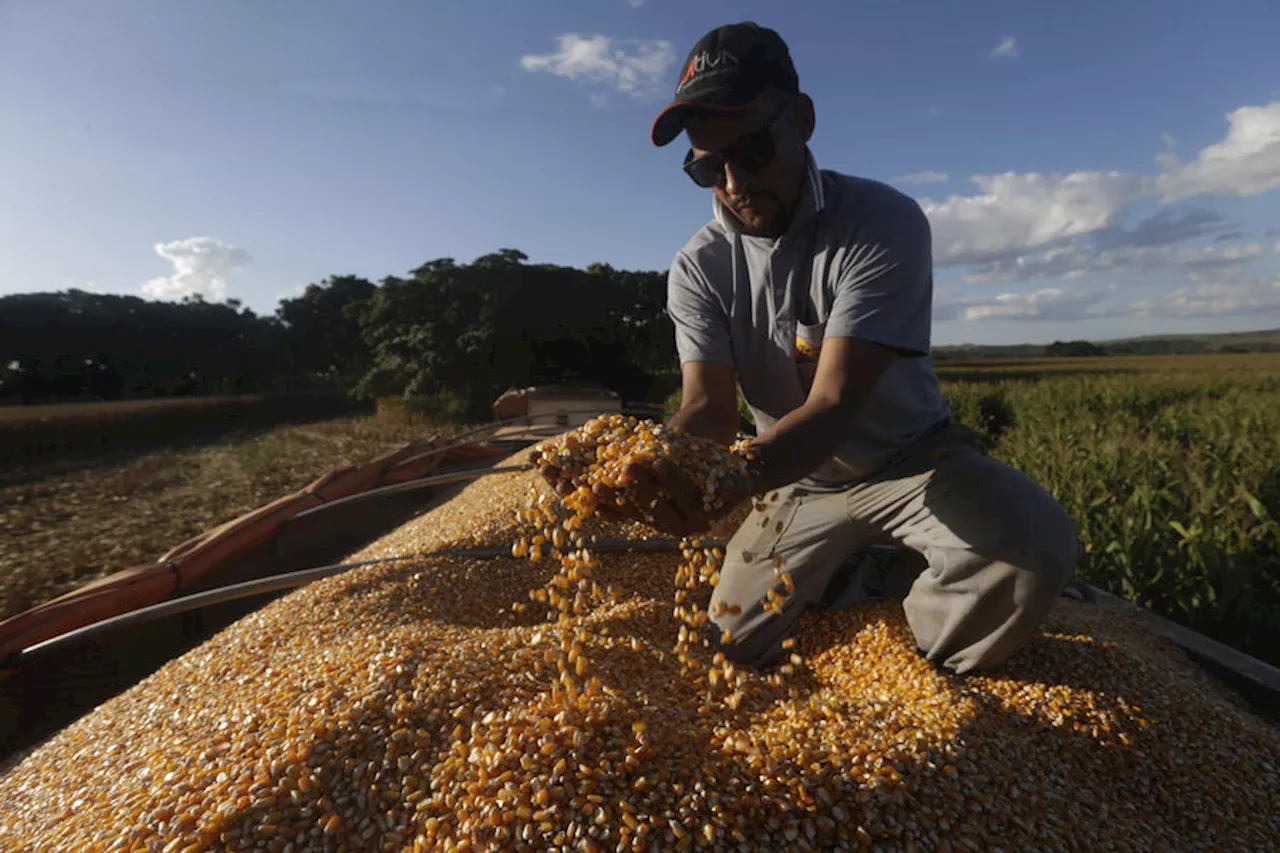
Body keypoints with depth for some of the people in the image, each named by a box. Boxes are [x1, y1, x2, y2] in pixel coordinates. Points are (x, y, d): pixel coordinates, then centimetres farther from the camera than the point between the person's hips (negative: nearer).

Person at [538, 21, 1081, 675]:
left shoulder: (884, 222, -22)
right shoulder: (699, 267, -10)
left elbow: (834, 405, -32)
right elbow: (709, 406, -19)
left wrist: (731, 482, -51)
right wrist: (657, 467, -44)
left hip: (910, 459, -2)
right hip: (800, 479, 3)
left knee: (1035, 546, -31)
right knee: (736, 644, -1)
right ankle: (850, 580, 26)